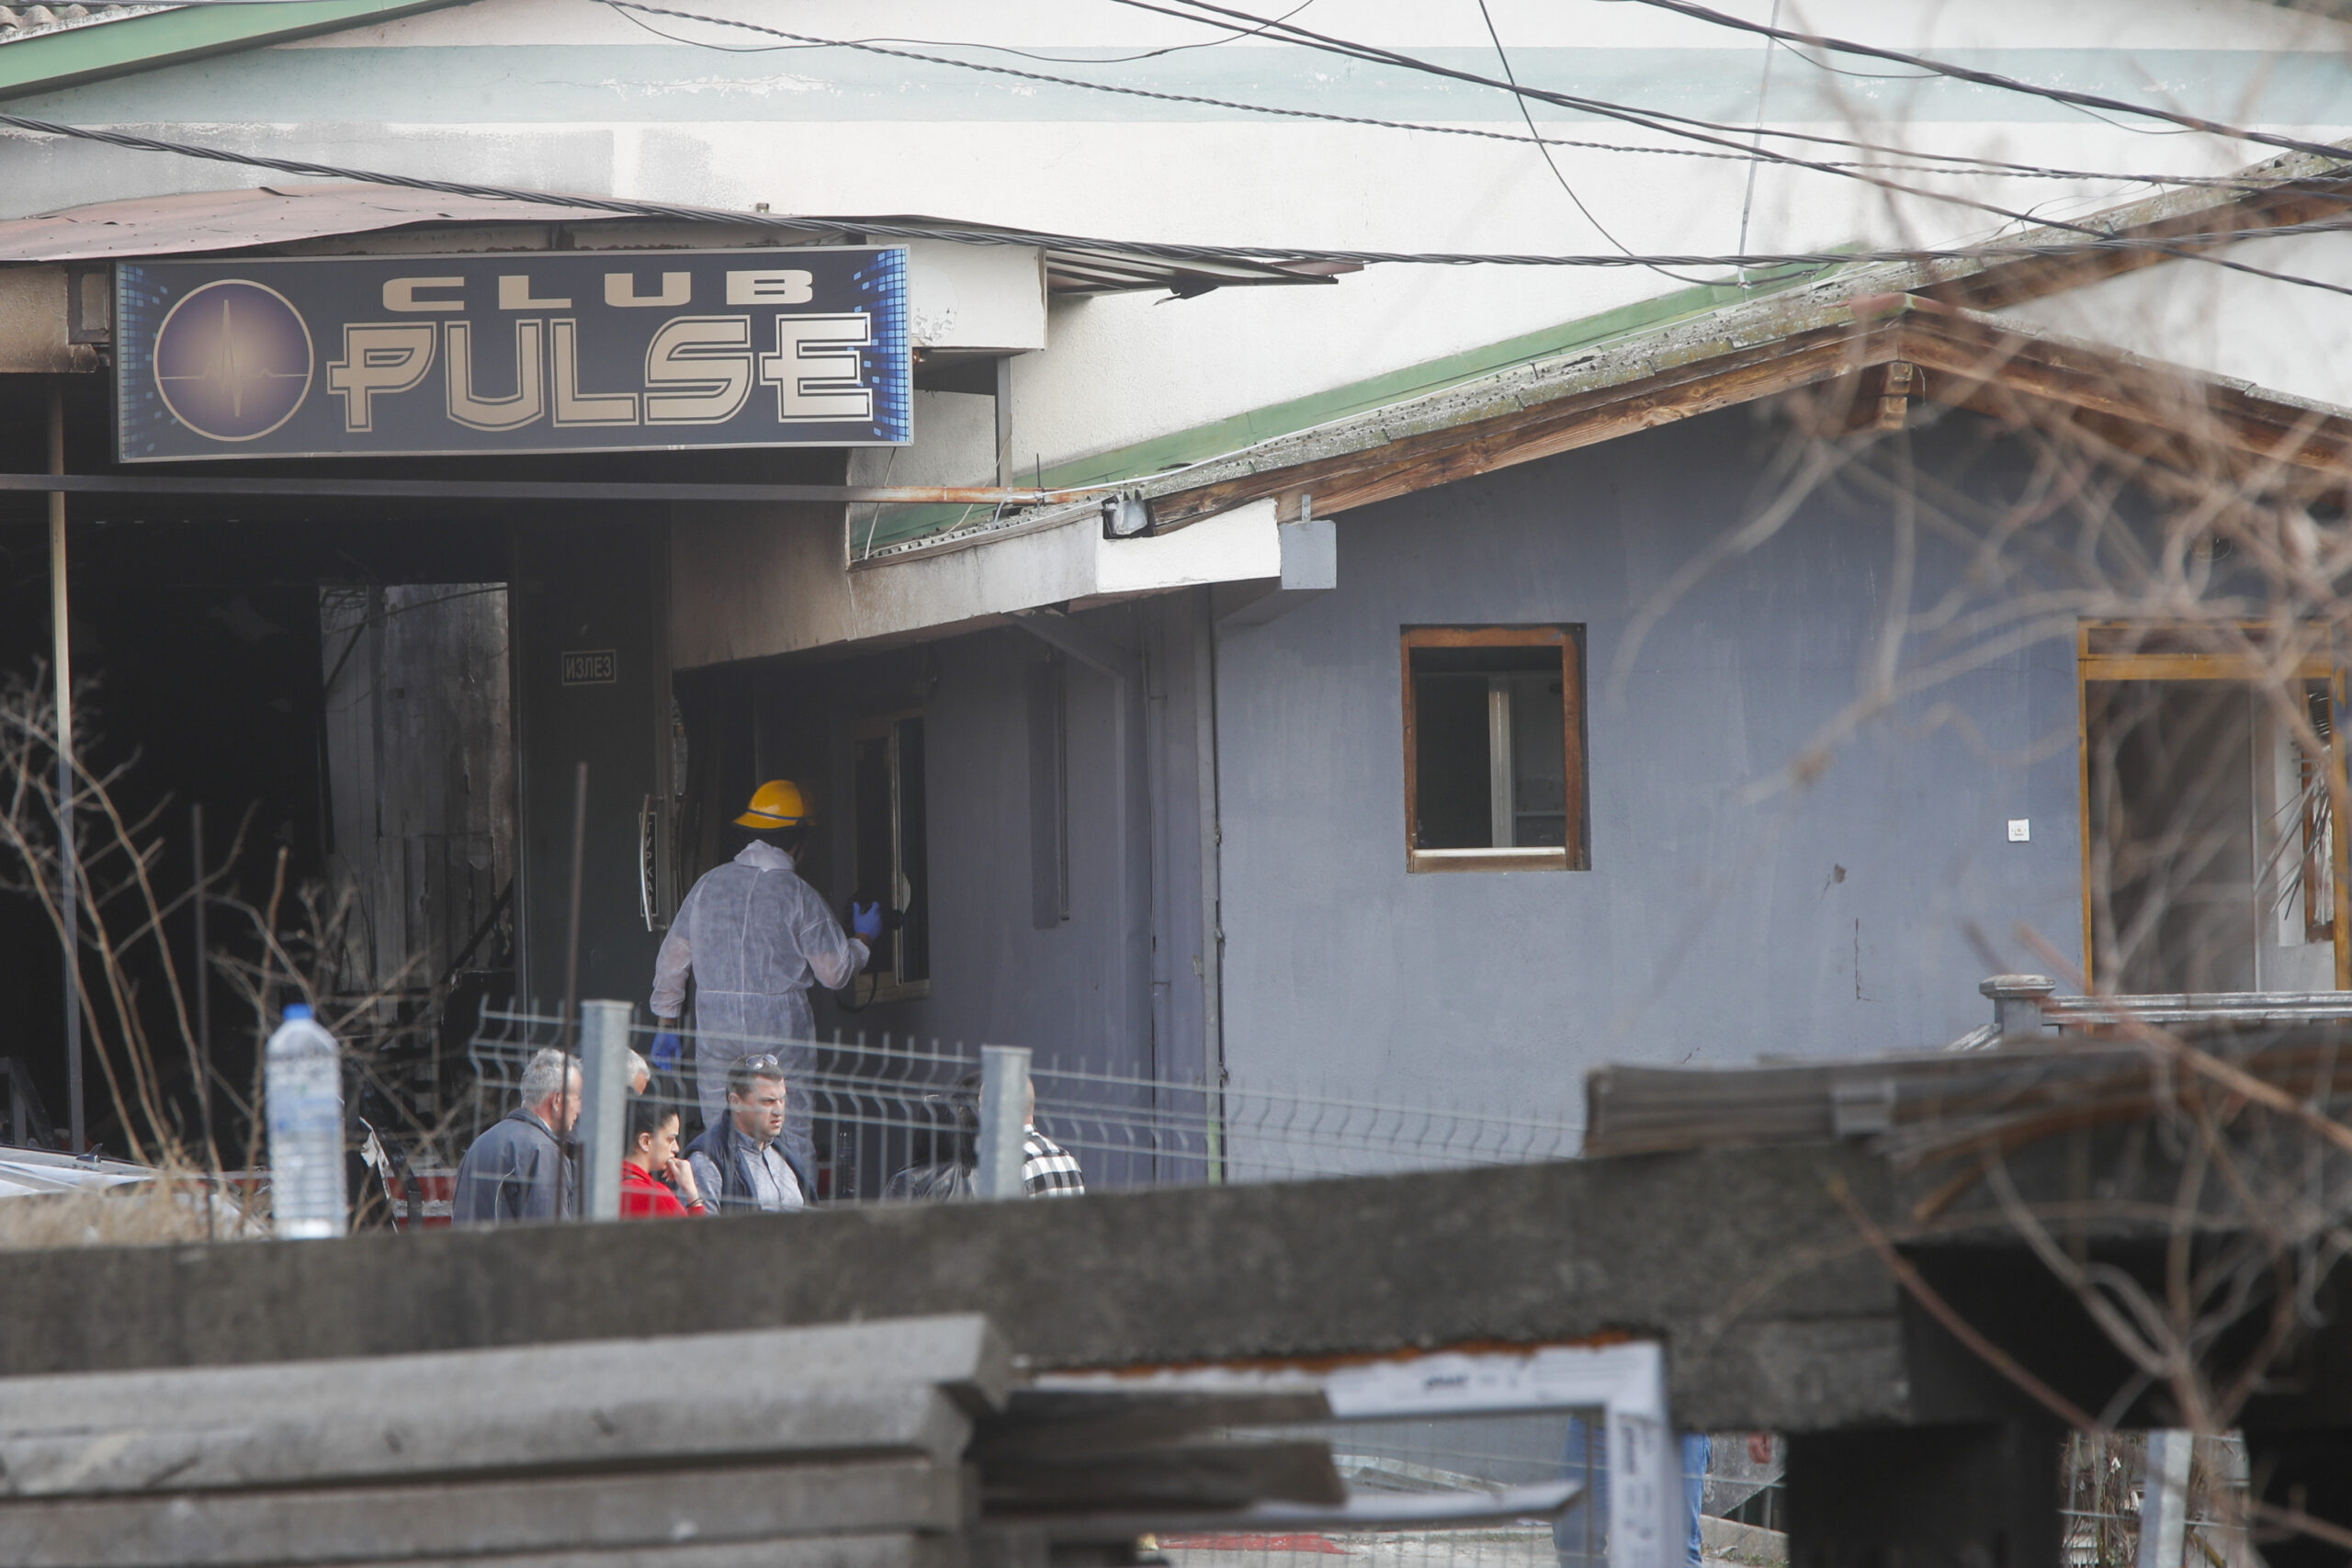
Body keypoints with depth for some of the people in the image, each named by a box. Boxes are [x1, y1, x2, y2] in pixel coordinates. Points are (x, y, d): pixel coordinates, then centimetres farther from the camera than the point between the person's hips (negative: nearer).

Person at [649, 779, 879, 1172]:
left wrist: (666, 1024, 19)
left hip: (714, 1027, 3)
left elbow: (672, 959, 10)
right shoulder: (798, 895, -6)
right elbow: (835, 971, -1)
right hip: (781, 1028, -3)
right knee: (792, 1137, -1)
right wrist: (865, 940, 19)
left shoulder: (710, 884, 6)